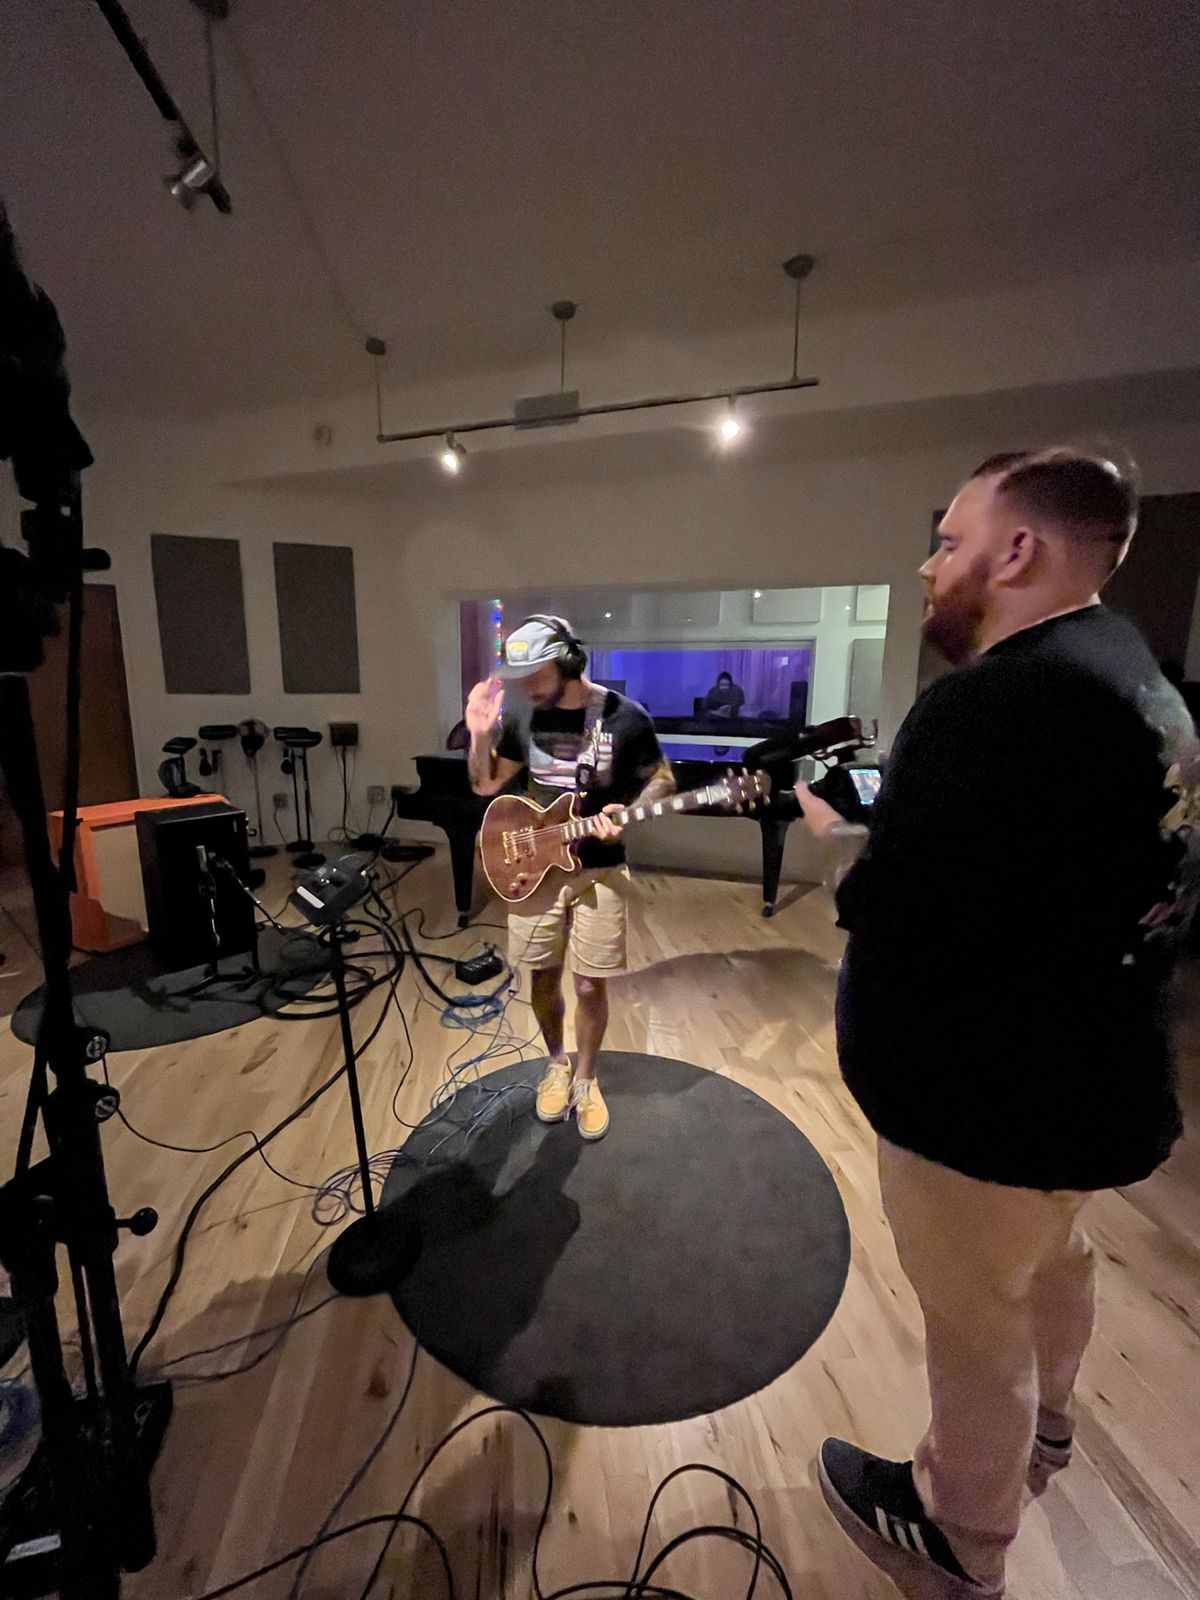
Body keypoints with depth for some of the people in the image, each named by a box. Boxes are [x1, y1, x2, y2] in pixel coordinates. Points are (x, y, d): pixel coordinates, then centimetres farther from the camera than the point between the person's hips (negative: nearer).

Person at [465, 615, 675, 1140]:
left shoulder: (625, 717, -11)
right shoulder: (524, 717, -1)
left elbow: (662, 780, 0)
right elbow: (486, 786, 7)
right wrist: (480, 735, -12)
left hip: (599, 869, -3)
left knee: (591, 985, 5)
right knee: (544, 977, 13)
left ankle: (585, 1079, 30)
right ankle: (556, 1063, 39)